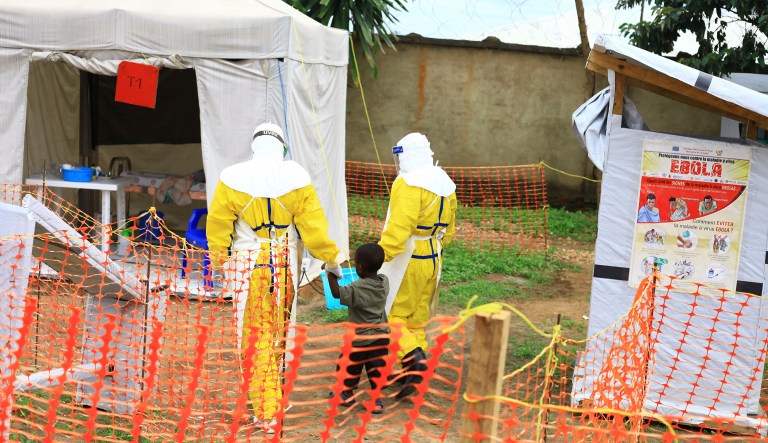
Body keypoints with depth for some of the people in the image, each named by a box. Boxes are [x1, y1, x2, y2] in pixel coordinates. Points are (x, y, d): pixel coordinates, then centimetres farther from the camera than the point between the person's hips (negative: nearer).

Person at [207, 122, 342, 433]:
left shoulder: (232, 179, -8)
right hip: (284, 262, 2)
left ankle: (265, 413, 5)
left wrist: (218, 262, 15)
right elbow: (313, 224, -1)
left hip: (247, 265, -2)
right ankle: (274, 395, 34)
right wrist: (331, 259, 13)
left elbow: (218, 227, -1)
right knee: (278, 331, 19)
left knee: (255, 337, 4)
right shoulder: (296, 177, -5)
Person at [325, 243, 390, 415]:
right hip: (382, 336, 5)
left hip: (360, 338, -5)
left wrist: (331, 274, -14)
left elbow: (336, 293, -23)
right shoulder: (384, 282, -5)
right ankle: (377, 400, 16)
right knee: (376, 368, 13)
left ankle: (347, 394, 33)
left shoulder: (357, 288, -24)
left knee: (349, 366, 17)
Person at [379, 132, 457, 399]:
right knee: (417, 316, 16)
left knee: (391, 314, -2)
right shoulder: (445, 184, 12)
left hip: (407, 260, -9)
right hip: (433, 259, 9)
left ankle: (414, 358, -17)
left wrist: (381, 256, -23)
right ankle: (413, 370, 21)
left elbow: (399, 227, -26)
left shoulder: (409, 184, -17)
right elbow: (449, 228, 18)